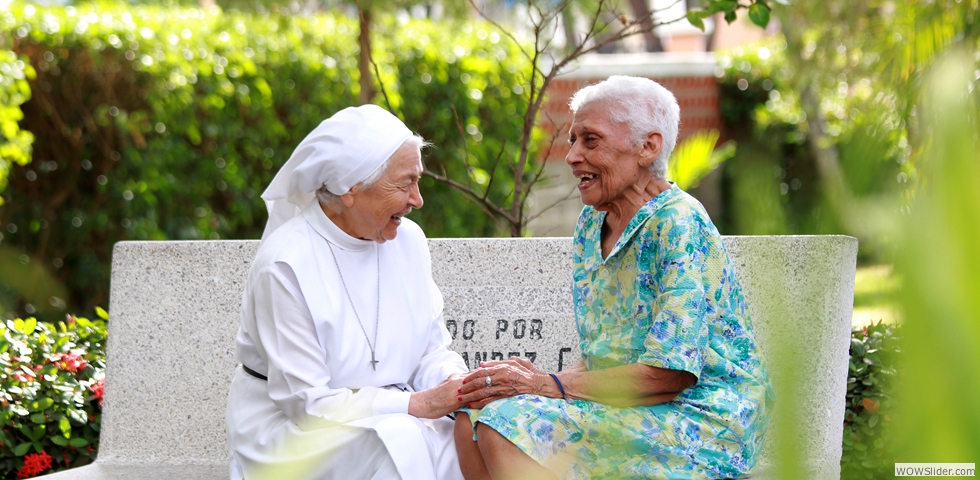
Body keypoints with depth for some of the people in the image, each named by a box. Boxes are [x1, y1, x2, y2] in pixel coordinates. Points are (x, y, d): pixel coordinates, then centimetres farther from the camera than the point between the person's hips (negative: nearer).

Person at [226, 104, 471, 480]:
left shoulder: (408, 241, 4)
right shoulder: (285, 264, -17)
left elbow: (432, 349, 10)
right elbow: (306, 401, -18)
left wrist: (456, 381, -15)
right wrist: (417, 404, -24)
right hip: (288, 430, -6)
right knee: (400, 443, -34)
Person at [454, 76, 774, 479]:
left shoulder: (680, 226, -14)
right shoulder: (591, 223, 13)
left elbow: (668, 374, -20)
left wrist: (549, 385, -17)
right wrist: (538, 378, -5)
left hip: (702, 427, -8)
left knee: (511, 424, -25)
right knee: (472, 422, -13)